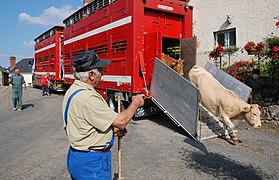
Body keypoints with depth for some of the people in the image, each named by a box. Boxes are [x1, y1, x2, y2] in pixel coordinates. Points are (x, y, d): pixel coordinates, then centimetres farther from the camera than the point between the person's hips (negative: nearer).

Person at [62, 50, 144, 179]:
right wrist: (136, 103, -7)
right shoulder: (87, 98, -29)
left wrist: (112, 129, 3)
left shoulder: (72, 91, 3)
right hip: (92, 162, -9)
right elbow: (120, 121, -23)